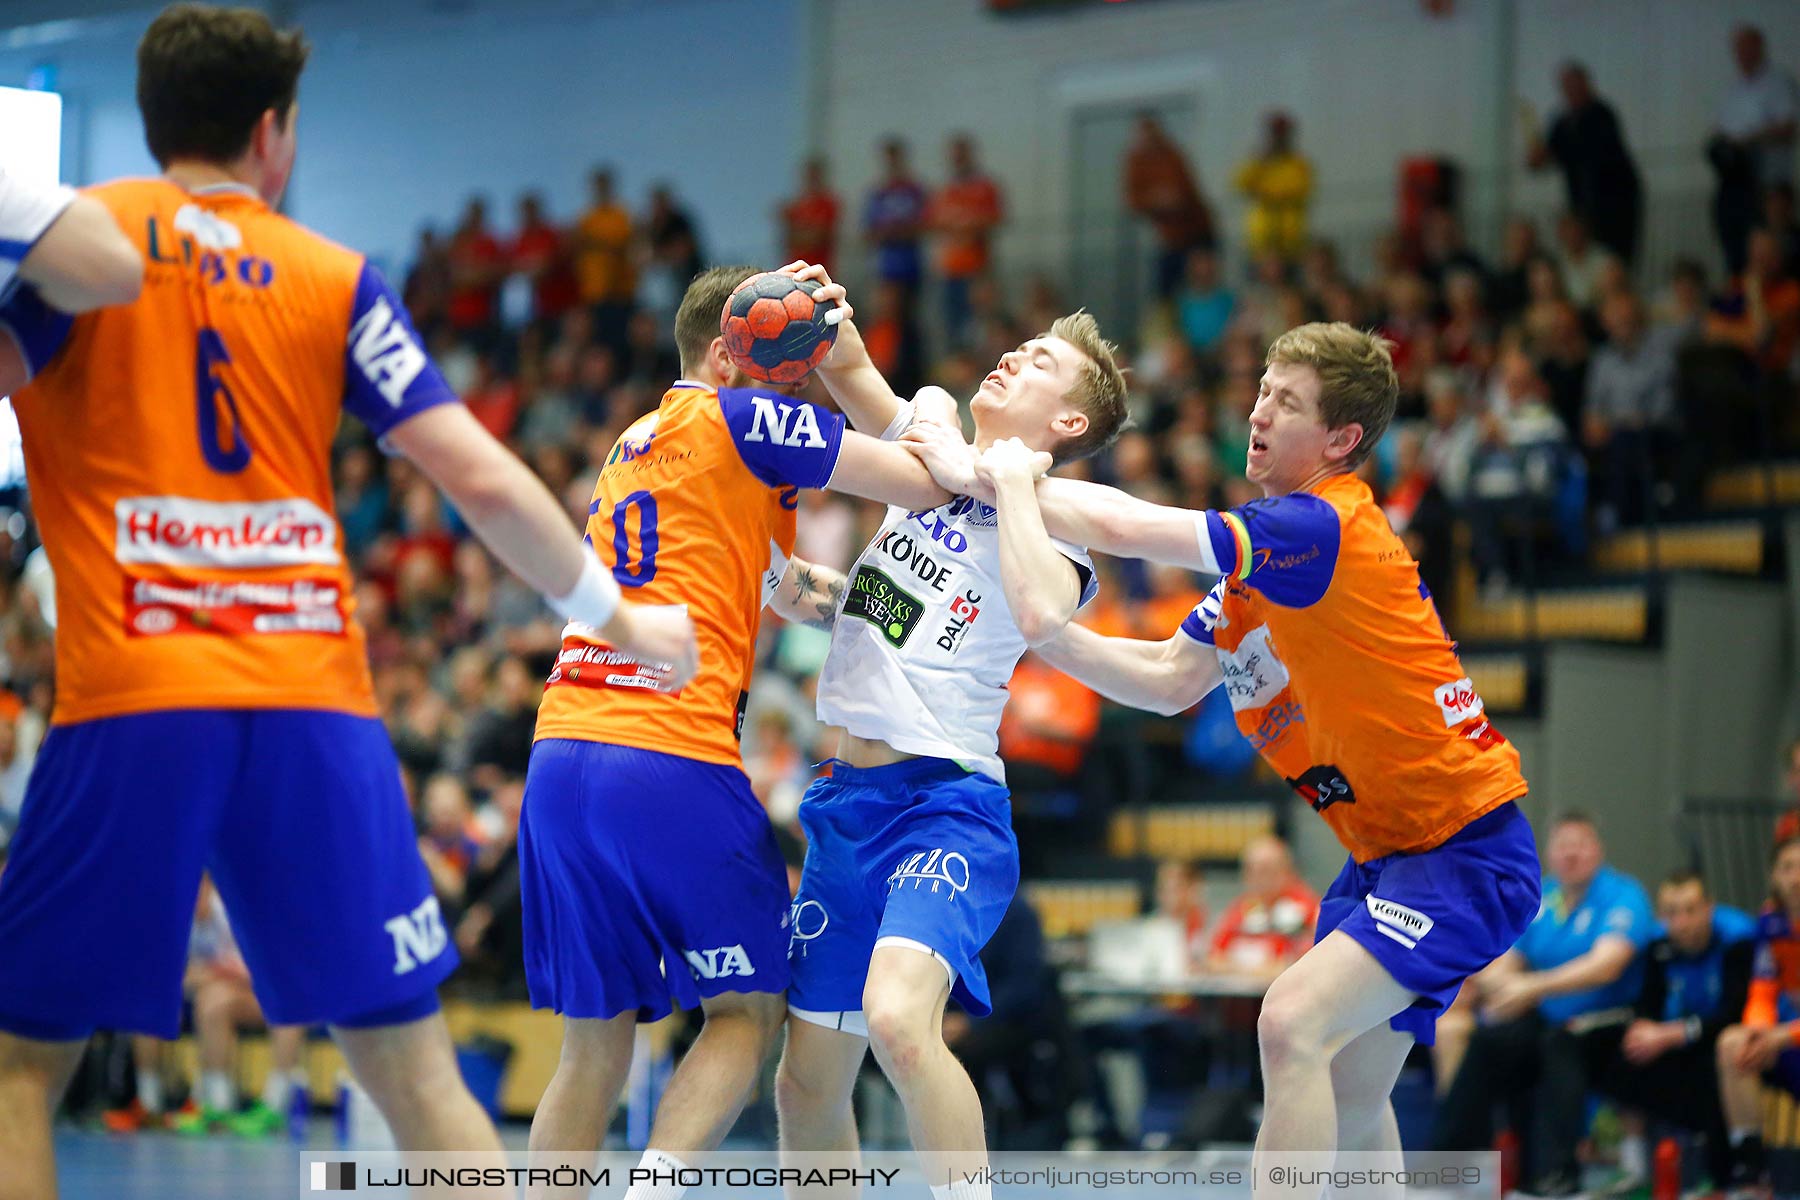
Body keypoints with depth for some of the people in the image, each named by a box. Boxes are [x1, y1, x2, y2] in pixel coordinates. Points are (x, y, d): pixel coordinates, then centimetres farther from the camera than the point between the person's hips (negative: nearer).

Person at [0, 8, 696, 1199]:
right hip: (316, 701, 2)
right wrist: (617, 617, 21)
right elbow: (485, 482, 8)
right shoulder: (336, 276, 12)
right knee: (413, 1066, 8)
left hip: (131, 706, -2)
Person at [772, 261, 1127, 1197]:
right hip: (845, 801, 6)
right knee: (806, 1086, 8)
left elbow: (1040, 611, -25)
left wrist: (1011, 480, -15)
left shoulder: (1058, 527, -4)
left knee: (896, 1016, -33)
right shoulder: (932, 440, 12)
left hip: (945, 801, -6)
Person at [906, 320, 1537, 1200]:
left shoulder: (1324, 528, -20)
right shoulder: (1267, 547, 11)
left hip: (1466, 853, -10)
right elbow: (1170, 679, 15)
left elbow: (1124, 527, -24)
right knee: (1349, 1107, 13)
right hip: (1388, 854, 10)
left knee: (1293, 1023, -25)